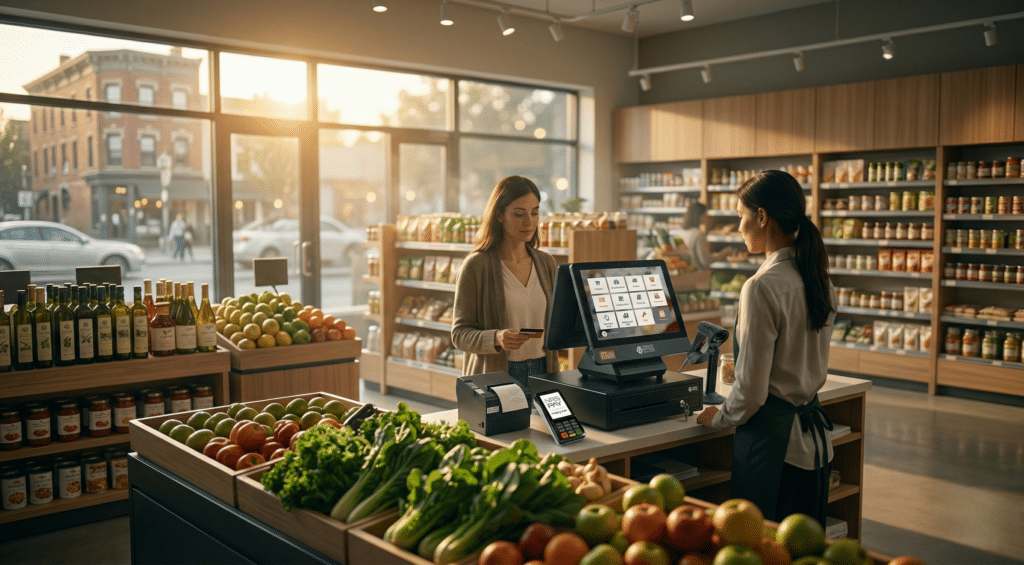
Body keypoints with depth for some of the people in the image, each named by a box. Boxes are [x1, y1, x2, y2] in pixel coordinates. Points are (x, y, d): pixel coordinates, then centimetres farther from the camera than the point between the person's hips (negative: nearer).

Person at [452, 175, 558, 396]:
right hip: (494, 377, -4)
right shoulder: (477, 265, -6)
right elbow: (460, 333, -6)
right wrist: (496, 338, -24)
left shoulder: (546, 263, 10)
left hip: (542, 374, 4)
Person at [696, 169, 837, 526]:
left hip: (772, 440, -8)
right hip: (814, 434, 8)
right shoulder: (819, 279, 4)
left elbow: (751, 390, -18)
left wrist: (719, 419, 1)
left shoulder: (762, 287, -20)